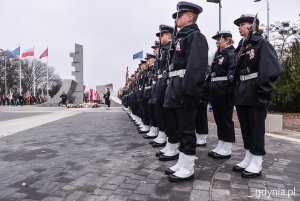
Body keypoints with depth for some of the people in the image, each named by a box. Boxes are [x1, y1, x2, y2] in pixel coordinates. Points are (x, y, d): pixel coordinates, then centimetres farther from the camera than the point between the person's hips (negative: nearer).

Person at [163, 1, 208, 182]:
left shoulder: (195, 36, -7)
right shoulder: (183, 37, 22)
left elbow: (196, 67, -20)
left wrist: (186, 92, -25)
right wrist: (176, 91, 17)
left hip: (185, 92, -10)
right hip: (177, 91, 10)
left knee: (187, 129, -2)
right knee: (182, 128, 14)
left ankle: (188, 169, 10)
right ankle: (182, 164, 25)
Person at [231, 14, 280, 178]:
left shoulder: (261, 44, -6)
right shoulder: (241, 47, 15)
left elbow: (271, 70, -16)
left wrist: (263, 94, -20)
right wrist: (237, 92, 9)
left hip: (255, 94, -7)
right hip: (242, 94, 7)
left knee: (256, 127, 1)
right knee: (245, 127, 12)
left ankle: (257, 164, 13)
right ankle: (248, 159, 26)